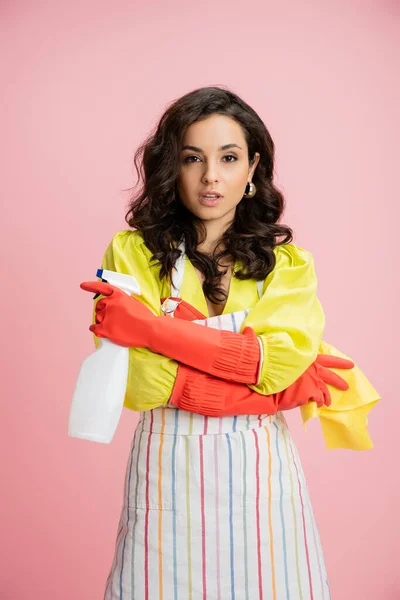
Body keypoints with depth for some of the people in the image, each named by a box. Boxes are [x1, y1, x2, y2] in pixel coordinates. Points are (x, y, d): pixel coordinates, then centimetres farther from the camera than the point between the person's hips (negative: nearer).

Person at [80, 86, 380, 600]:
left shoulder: (288, 263, 3)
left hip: (258, 466, 1)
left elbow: (282, 356, -14)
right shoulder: (131, 253, -3)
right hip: (168, 464, -1)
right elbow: (139, 380, -14)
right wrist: (292, 384, -14)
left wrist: (149, 326, -19)